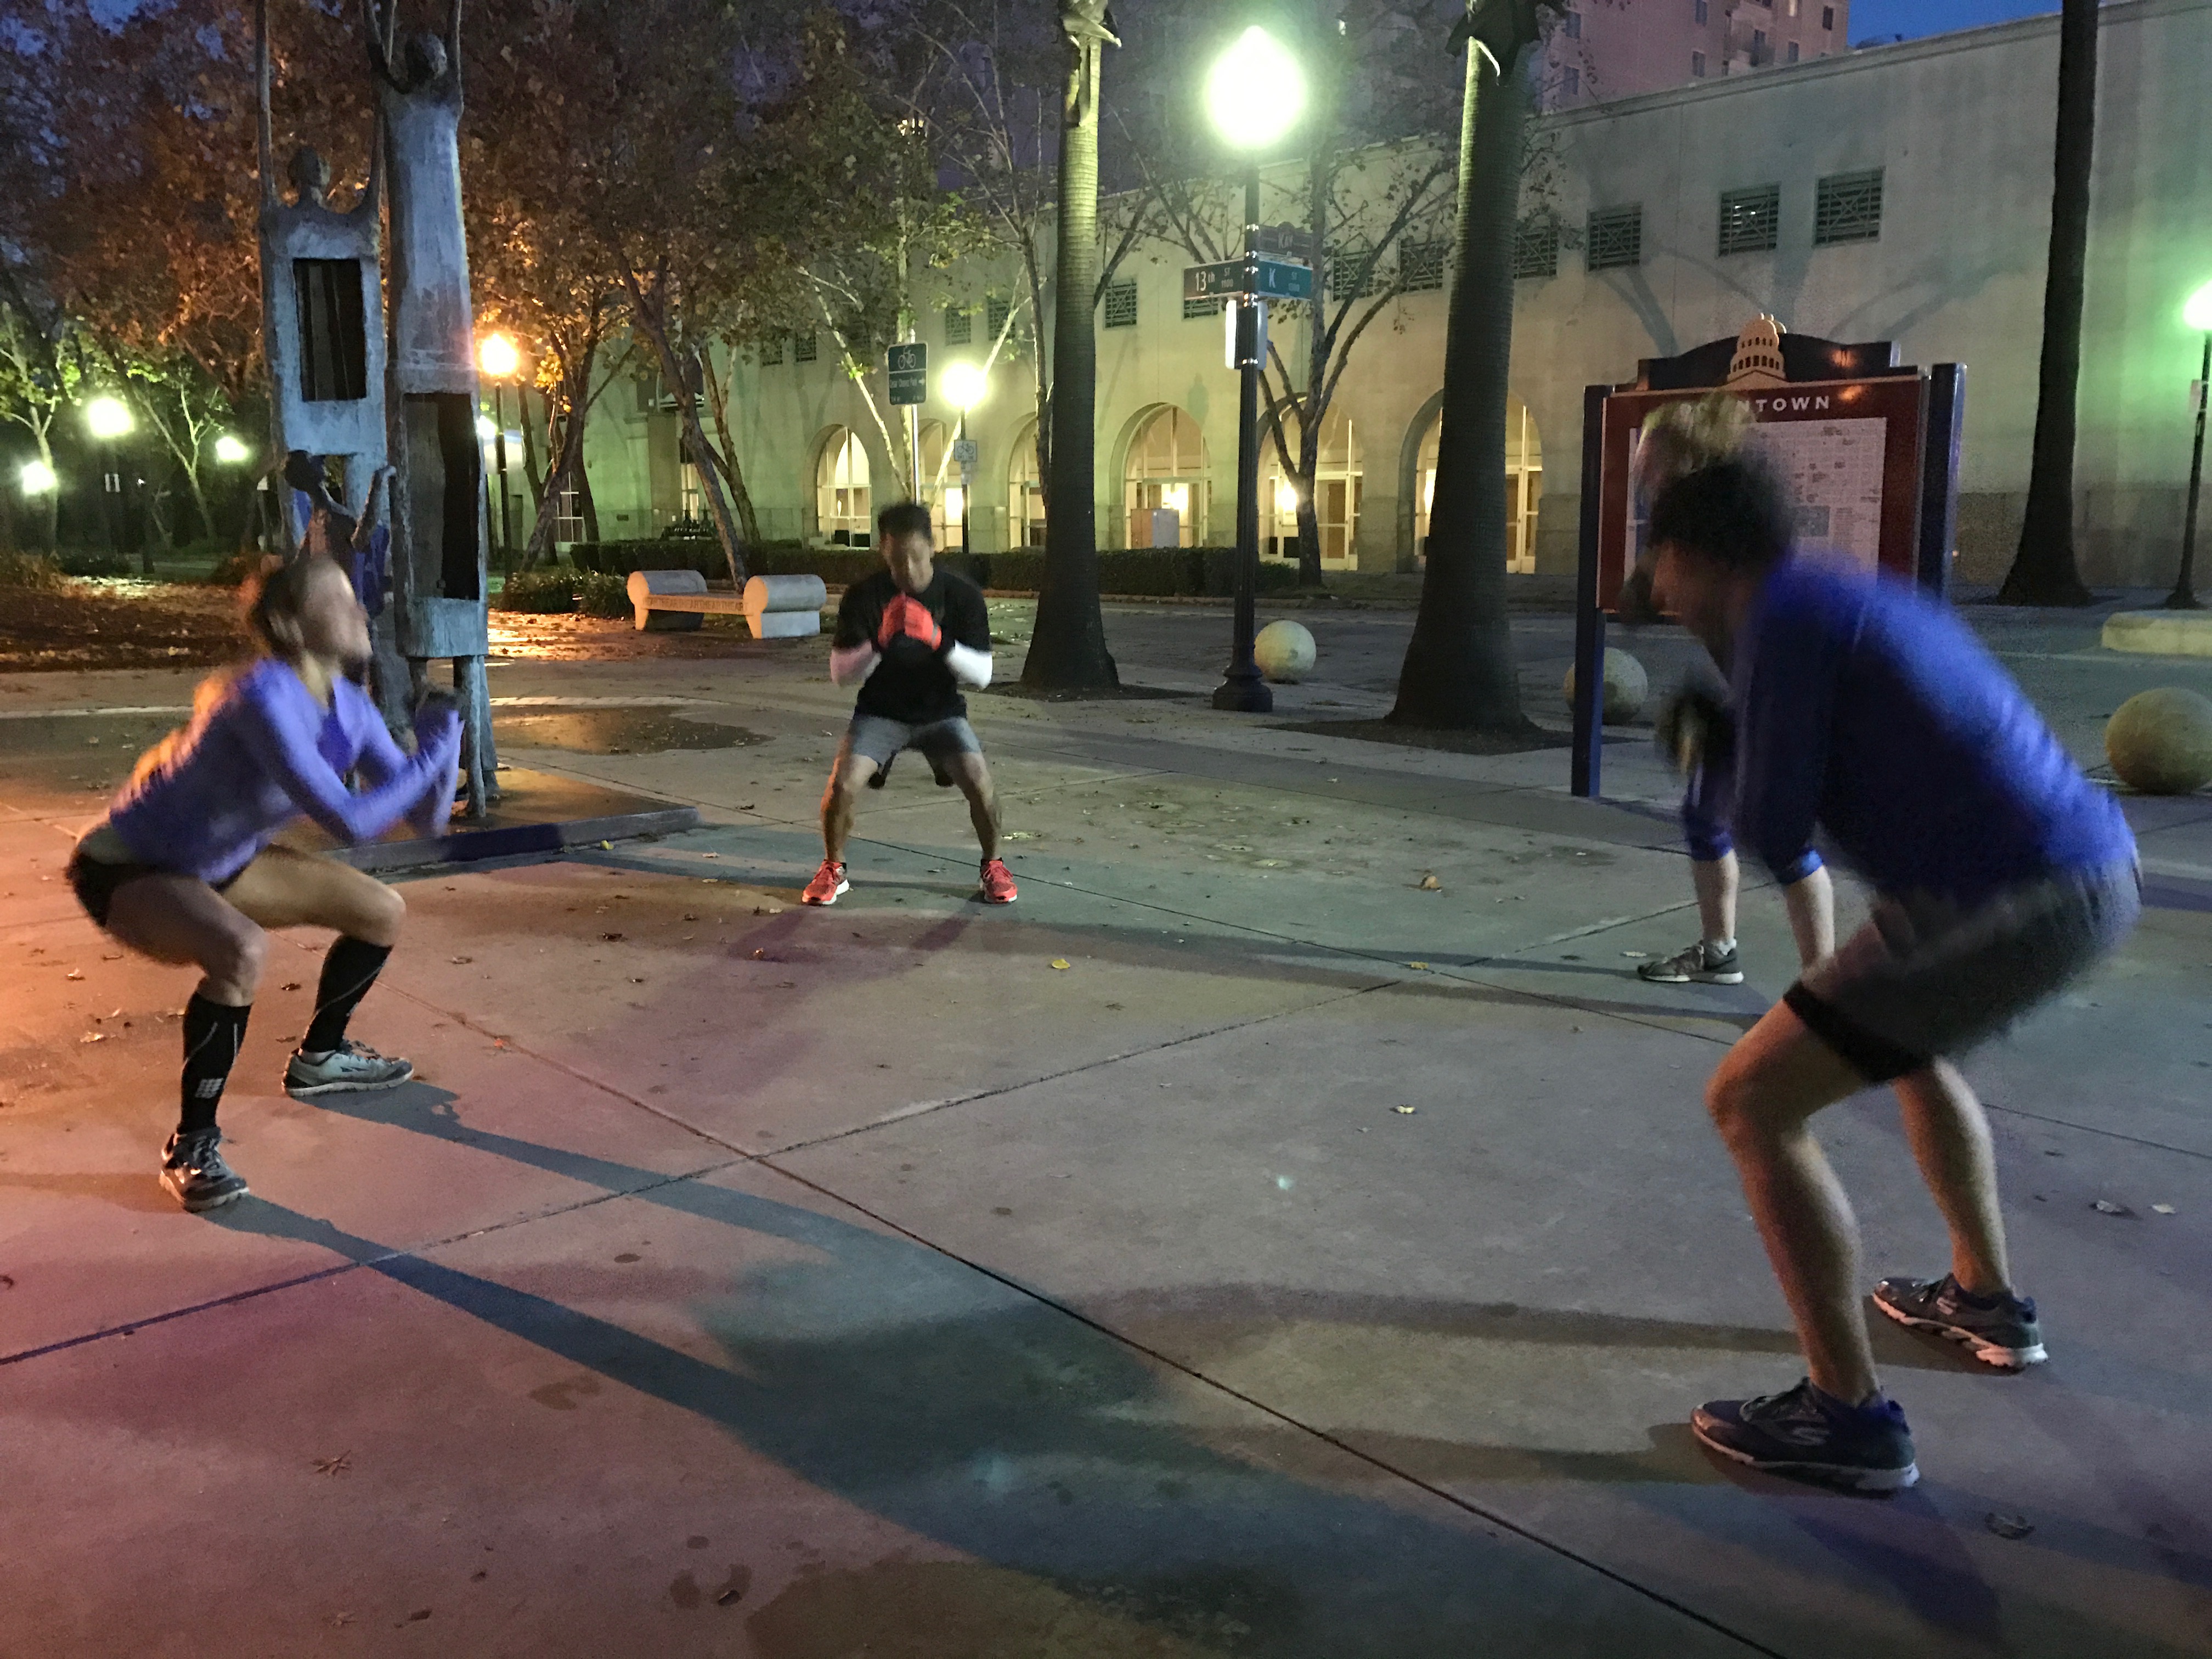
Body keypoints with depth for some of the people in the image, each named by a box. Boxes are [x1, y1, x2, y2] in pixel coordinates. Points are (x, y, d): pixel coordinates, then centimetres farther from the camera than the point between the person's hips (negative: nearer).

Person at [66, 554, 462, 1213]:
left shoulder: (349, 708, -8)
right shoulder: (264, 697, -33)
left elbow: (425, 818, -4)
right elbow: (348, 820, -39)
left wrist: (439, 749, -21)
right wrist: (431, 754, -30)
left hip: (216, 861, 9)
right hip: (125, 868, -9)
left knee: (382, 912, 10)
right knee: (241, 950, -37)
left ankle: (318, 1057, 33)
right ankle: (193, 1146, -19)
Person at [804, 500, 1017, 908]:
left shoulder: (962, 594, -14)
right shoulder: (863, 596, -14)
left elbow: (982, 675, -16)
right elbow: (841, 673, -14)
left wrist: (939, 640, -33)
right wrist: (879, 641, -32)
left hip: (941, 711, 0)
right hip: (880, 711, 0)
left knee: (980, 784, -21)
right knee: (841, 785, -21)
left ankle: (992, 867, 6)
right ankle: (833, 870, 6)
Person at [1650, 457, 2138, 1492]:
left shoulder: (1783, 615, -10)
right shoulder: (1843, 596, 17)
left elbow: (1774, 834, -11)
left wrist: (1736, 781, 10)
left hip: (2006, 905, -10)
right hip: (2101, 868, 10)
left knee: (1752, 1101, -4)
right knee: (1908, 1044, 36)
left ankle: (1849, 1417, 0)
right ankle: (1985, 1299, 49)